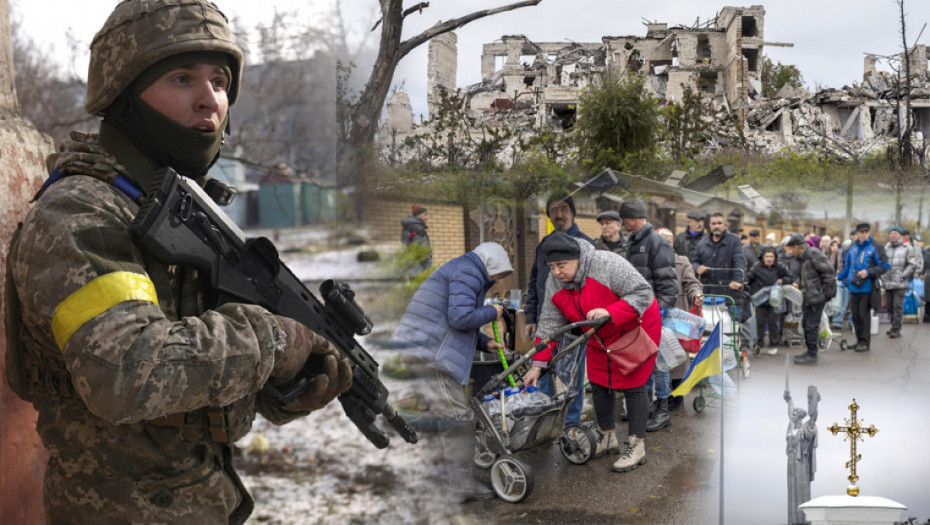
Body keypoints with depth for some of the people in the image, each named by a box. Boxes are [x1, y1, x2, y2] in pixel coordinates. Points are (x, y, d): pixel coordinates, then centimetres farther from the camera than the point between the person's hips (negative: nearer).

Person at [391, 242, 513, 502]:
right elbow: (460, 317, -19)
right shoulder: (468, 272, -6)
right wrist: (492, 312, -3)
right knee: (459, 418, -7)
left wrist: (484, 343, 20)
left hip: (413, 354, 11)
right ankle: (463, 486, -2)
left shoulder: (464, 272, 28)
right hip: (430, 356, -11)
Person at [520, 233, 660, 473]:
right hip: (601, 338, 6)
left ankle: (636, 446, 8)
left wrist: (609, 312, -42)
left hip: (635, 329, -6)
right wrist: (538, 364, -14)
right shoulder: (555, 284, -12)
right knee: (598, 384, 11)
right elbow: (549, 325, -8)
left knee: (632, 385, -4)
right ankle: (607, 437, 30)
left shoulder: (607, 264, -32)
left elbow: (643, 294, -29)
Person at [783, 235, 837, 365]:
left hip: (816, 296, -10)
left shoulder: (814, 254, -16)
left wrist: (824, 294, -16)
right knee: (806, 323, 15)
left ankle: (812, 356, 2)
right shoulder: (803, 257, 14)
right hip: (808, 296, 10)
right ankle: (810, 352, 26)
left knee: (811, 325, -6)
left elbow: (829, 273, -18)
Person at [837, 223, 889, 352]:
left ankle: (865, 341, 4)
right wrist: (838, 277, 13)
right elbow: (847, 266, 22)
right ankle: (859, 340, 20)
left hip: (867, 287, -5)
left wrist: (868, 272, -17)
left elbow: (884, 266, -7)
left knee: (864, 315, -4)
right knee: (855, 315, 9)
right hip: (853, 287, 5)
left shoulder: (875, 248, -5)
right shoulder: (852, 247, 12)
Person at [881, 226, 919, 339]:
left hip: (900, 284, -5)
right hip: (888, 283, 5)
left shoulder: (907, 248, -2)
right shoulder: (887, 248, 13)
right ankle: (894, 326, 24)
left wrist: (903, 276, -11)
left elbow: (913, 265, -5)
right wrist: (883, 276, 8)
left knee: (898, 306, -7)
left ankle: (896, 329, -3)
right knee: (889, 306, 10)